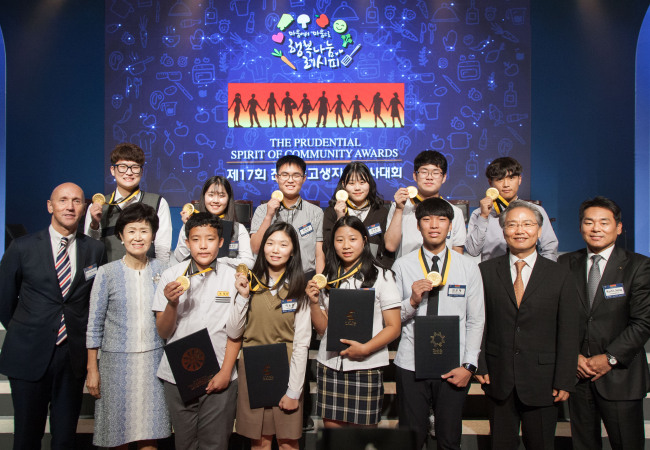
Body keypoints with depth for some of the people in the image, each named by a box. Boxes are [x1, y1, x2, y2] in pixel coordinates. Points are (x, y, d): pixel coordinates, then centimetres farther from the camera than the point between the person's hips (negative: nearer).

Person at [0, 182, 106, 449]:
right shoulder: (22, 248, 0)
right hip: (29, 355, -1)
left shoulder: (95, 250, 3)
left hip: (74, 356, 1)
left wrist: (84, 335, 8)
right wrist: (22, 335, 12)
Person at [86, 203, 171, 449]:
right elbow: (95, 324, -1)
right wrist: (92, 369, -2)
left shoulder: (161, 270, 3)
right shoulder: (107, 273, -3)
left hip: (153, 360, 1)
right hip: (117, 360, -1)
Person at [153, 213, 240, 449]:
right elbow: (164, 333, -1)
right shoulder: (171, 276, 0)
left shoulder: (232, 277, -1)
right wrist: (172, 303, -19)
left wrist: (225, 372, -5)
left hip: (219, 376, -1)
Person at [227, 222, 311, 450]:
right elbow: (233, 333, -1)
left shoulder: (298, 289, -4)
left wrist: (294, 390, -9)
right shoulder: (251, 283, 2)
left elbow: (301, 343, -6)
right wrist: (243, 296, -11)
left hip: (287, 371, -1)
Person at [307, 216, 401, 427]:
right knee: (331, 426, 10)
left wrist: (365, 348, -18)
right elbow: (322, 328, 12)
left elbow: (393, 328, -4)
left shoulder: (381, 276, -1)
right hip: (330, 366, 3)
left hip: (366, 366, -3)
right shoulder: (327, 279, 11)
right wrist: (314, 302, -5)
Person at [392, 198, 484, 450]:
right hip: (411, 365, 0)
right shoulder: (402, 266, 0)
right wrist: (413, 301, -17)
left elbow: (476, 321, 3)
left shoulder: (468, 268, 3)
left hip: (453, 368, 1)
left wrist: (469, 365, -3)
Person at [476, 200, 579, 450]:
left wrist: (564, 381, -4)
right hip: (498, 379, 1)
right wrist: (479, 365, -4)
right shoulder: (486, 271, 1)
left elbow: (568, 334, -1)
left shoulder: (560, 275, 0)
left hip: (542, 381, 0)